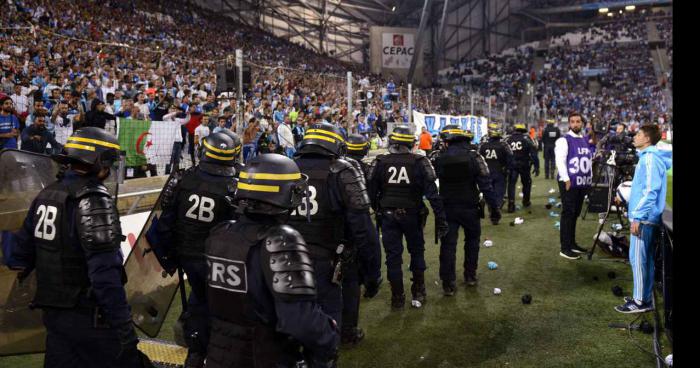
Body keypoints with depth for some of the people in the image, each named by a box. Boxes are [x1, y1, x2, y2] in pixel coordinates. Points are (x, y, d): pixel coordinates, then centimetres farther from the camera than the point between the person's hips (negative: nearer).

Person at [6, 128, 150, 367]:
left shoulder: (46, 194, 7)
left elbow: (23, 247, 14)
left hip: (53, 311, 8)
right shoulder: (93, 199, -18)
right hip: (89, 317, -8)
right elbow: (105, 271, -23)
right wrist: (123, 324, -22)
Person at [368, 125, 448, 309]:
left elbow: (371, 191, -2)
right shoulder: (420, 162, -10)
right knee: (417, 252, 19)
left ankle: (397, 298, 15)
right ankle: (418, 294, 21)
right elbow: (432, 193, -12)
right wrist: (441, 219, -8)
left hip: (388, 216, 0)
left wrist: (377, 211, 15)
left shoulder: (380, 162, -7)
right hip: (412, 216, 0)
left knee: (393, 256, 9)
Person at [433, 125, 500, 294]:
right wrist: (494, 207, -6)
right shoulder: (473, 157, -11)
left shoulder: (439, 159, -6)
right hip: (469, 208, 0)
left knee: (448, 244, 5)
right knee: (472, 239, 21)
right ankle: (470, 275, 28)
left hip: (447, 208, 0)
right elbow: (485, 185, -12)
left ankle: (448, 283, 7)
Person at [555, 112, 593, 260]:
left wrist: (590, 179, 16)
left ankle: (572, 243, 24)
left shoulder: (586, 141, 14)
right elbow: (560, 161, -16)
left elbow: (589, 160, 21)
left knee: (575, 214, 13)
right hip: (569, 183, -7)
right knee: (568, 214, -6)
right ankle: (565, 248, -2)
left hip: (582, 183, 7)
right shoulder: (564, 140, -9)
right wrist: (567, 180, -20)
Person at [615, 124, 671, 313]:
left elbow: (651, 190, -22)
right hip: (646, 217, 10)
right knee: (645, 259, 14)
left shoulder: (650, 158, -16)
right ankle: (644, 297, 23)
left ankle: (640, 302, 3)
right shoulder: (648, 157, 14)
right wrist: (625, 196, 25)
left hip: (644, 218, -10)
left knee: (638, 259, -4)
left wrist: (637, 216, -22)